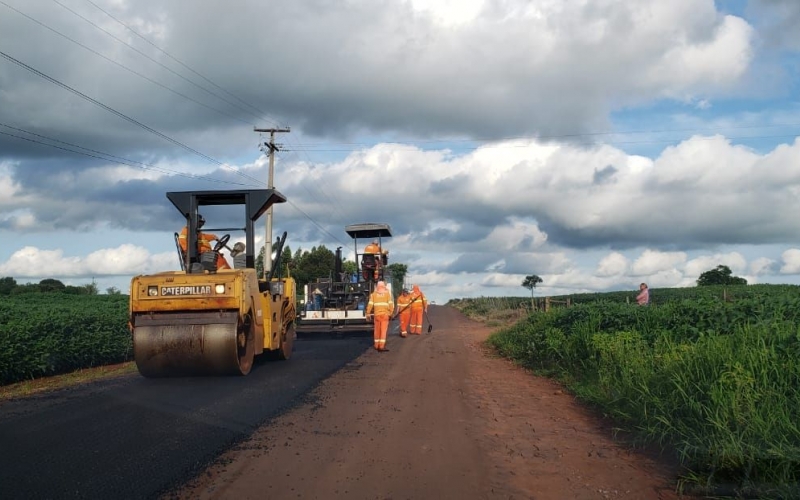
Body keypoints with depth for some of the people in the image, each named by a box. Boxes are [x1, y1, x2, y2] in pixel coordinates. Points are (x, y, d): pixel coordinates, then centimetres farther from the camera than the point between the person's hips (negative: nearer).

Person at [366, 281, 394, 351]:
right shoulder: (387, 293, 2)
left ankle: (377, 346, 19)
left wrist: (368, 313, 7)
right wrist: (390, 312, 5)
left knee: (377, 330, 12)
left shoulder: (374, 294, 6)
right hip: (385, 314, -2)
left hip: (376, 314, 2)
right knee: (383, 330, -4)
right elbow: (391, 303, -5)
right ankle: (381, 346, -11)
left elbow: (370, 304, 0)